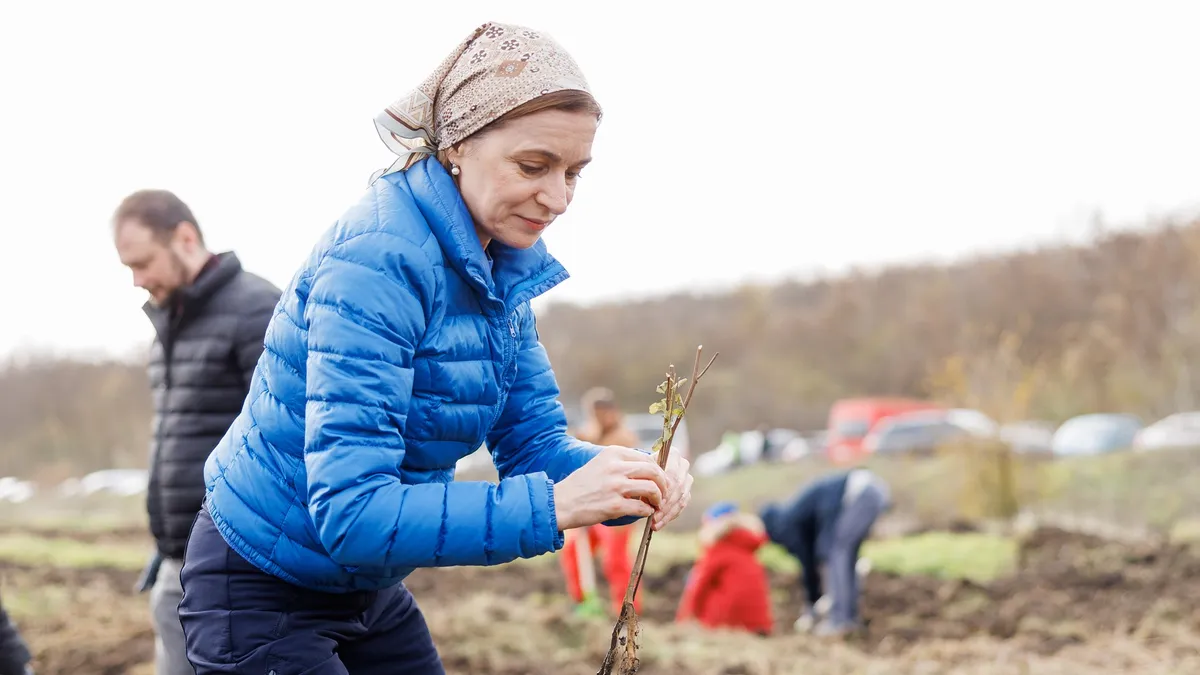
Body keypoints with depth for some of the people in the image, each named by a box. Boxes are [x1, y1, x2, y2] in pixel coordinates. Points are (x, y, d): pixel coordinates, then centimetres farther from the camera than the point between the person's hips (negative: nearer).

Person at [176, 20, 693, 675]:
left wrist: (627, 479, -20)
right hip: (262, 591, -8)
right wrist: (554, 505, -38)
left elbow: (531, 438, 0)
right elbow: (351, 513, -33)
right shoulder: (378, 257, -28)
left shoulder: (501, 265, -2)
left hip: (370, 589, 8)